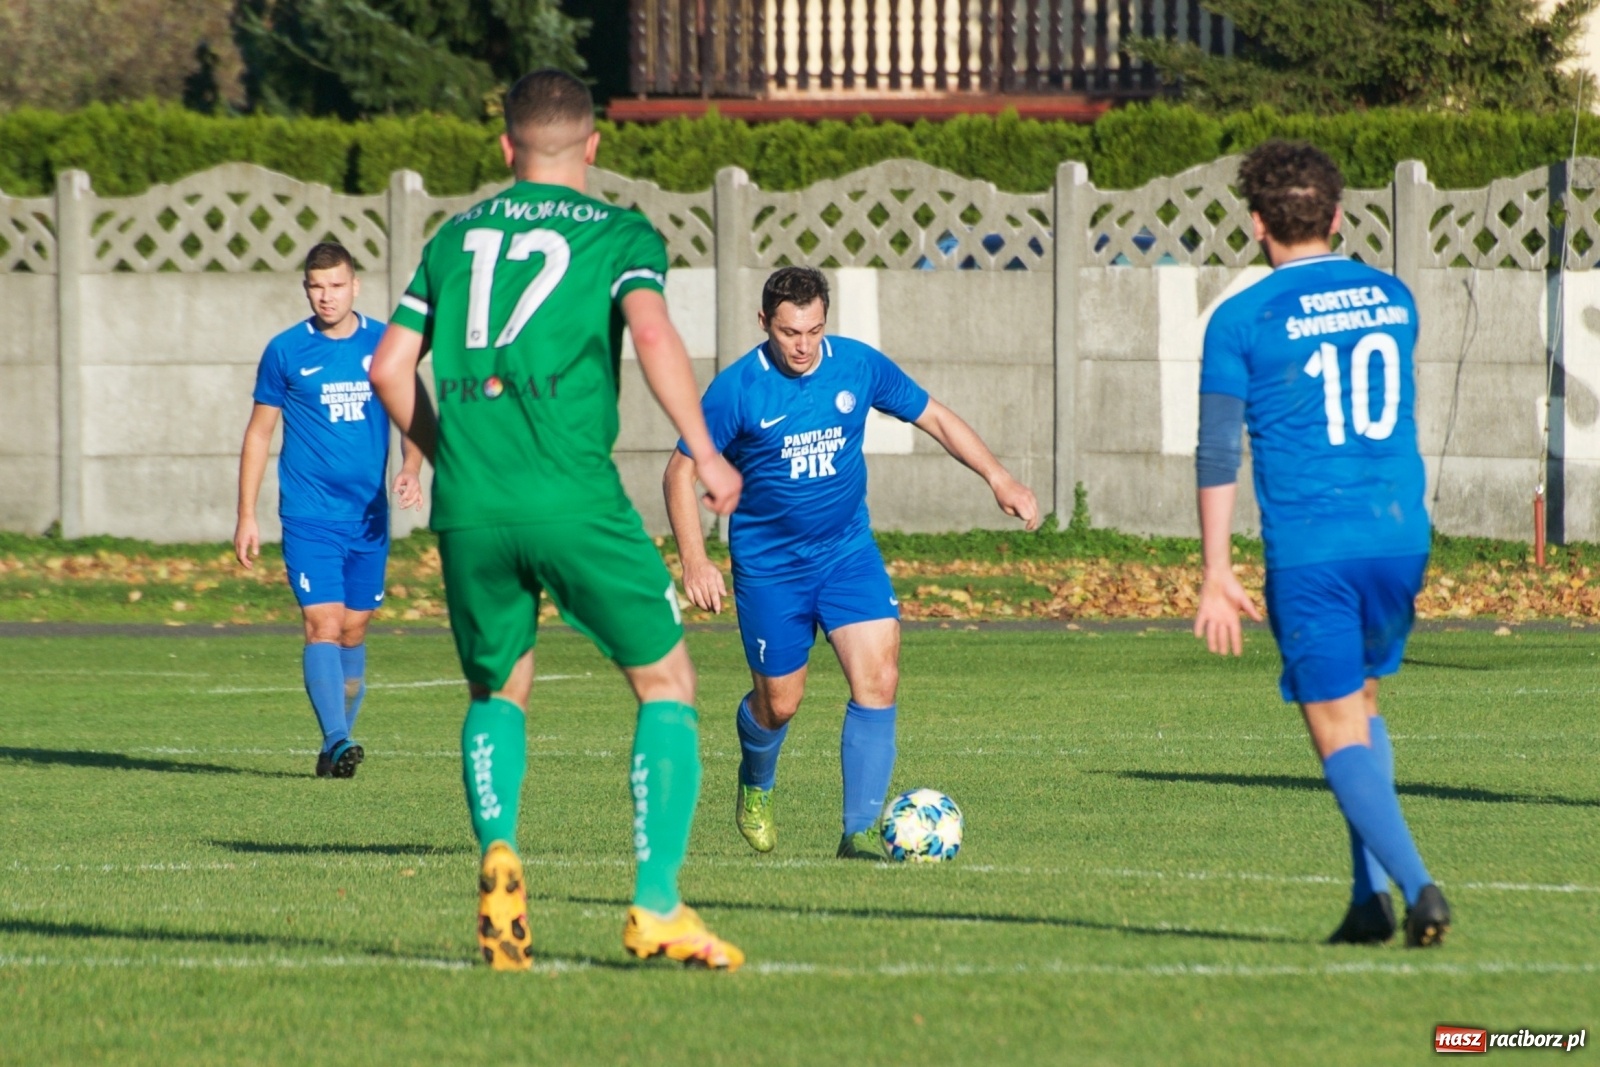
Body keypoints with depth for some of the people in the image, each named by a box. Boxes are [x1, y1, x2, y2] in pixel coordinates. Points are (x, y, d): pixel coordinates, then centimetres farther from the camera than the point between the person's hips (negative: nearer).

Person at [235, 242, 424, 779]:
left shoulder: (384, 344, 4)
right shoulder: (286, 351, 0)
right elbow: (259, 432, 6)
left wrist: (411, 468, -9)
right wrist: (246, 516, 3)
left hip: (369, 516, 3)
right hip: (309, 517, -3)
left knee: (353, 631, 7)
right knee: (324, 625, -15)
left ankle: (338, 744, 16)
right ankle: (336, 741, -23)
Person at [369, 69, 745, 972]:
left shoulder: (458, 237, 18)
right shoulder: (619, 234, 6)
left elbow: (390, 369, 15)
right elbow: (652, 331, -13)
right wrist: (706, 454, -8)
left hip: (469, 503, 4)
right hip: (573, 494, -4)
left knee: (498, 694, 22)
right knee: (667, 683, 8)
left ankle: (499, 852, -6)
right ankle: (657, 905, -3)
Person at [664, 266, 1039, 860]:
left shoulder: (859, 366, -6)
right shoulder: (737, 389, -15)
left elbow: (934, 417, 6)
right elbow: (681, 472, -7)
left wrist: (1000, 480, -3)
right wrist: (694, 561, -17)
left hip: (848, 550, 2)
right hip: (768, 562, -2)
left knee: (878, 678, -15)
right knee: (780, 702, 6)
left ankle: (861, 830, -11)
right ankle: (756, 785, 41)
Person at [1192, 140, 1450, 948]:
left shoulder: (1242, 321, -5)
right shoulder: (1392, 299, 9)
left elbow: (1217, 454, -7)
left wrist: (1217, 577, -4)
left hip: (1309, 551, -5)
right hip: (1400, 537, 5)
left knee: (1340, 732, 0)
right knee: (1359, 703, 22)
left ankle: (1415, 884, -17)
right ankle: (1370, 893, 13)